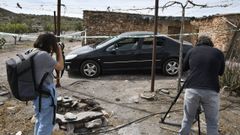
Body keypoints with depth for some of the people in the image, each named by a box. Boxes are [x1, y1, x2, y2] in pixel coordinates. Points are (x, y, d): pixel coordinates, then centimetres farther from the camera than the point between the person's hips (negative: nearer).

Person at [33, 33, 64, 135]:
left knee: (39, 122, 26)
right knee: (46, 125, 8)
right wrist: (59, 52, -2)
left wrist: (51, 54, 4)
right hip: (46, 96, -9)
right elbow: (60, 67, -13)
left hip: (37, 94, 9)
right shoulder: (43, 55, -25)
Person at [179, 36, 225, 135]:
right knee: (212, 122, 12)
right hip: (211, 91, 0)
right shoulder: (218, 53, 11)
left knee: (187, 119, 15)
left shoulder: (192, 51, 11)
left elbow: (184, 68, 24)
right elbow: (221, 72, 22)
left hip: (192, 89, 1)